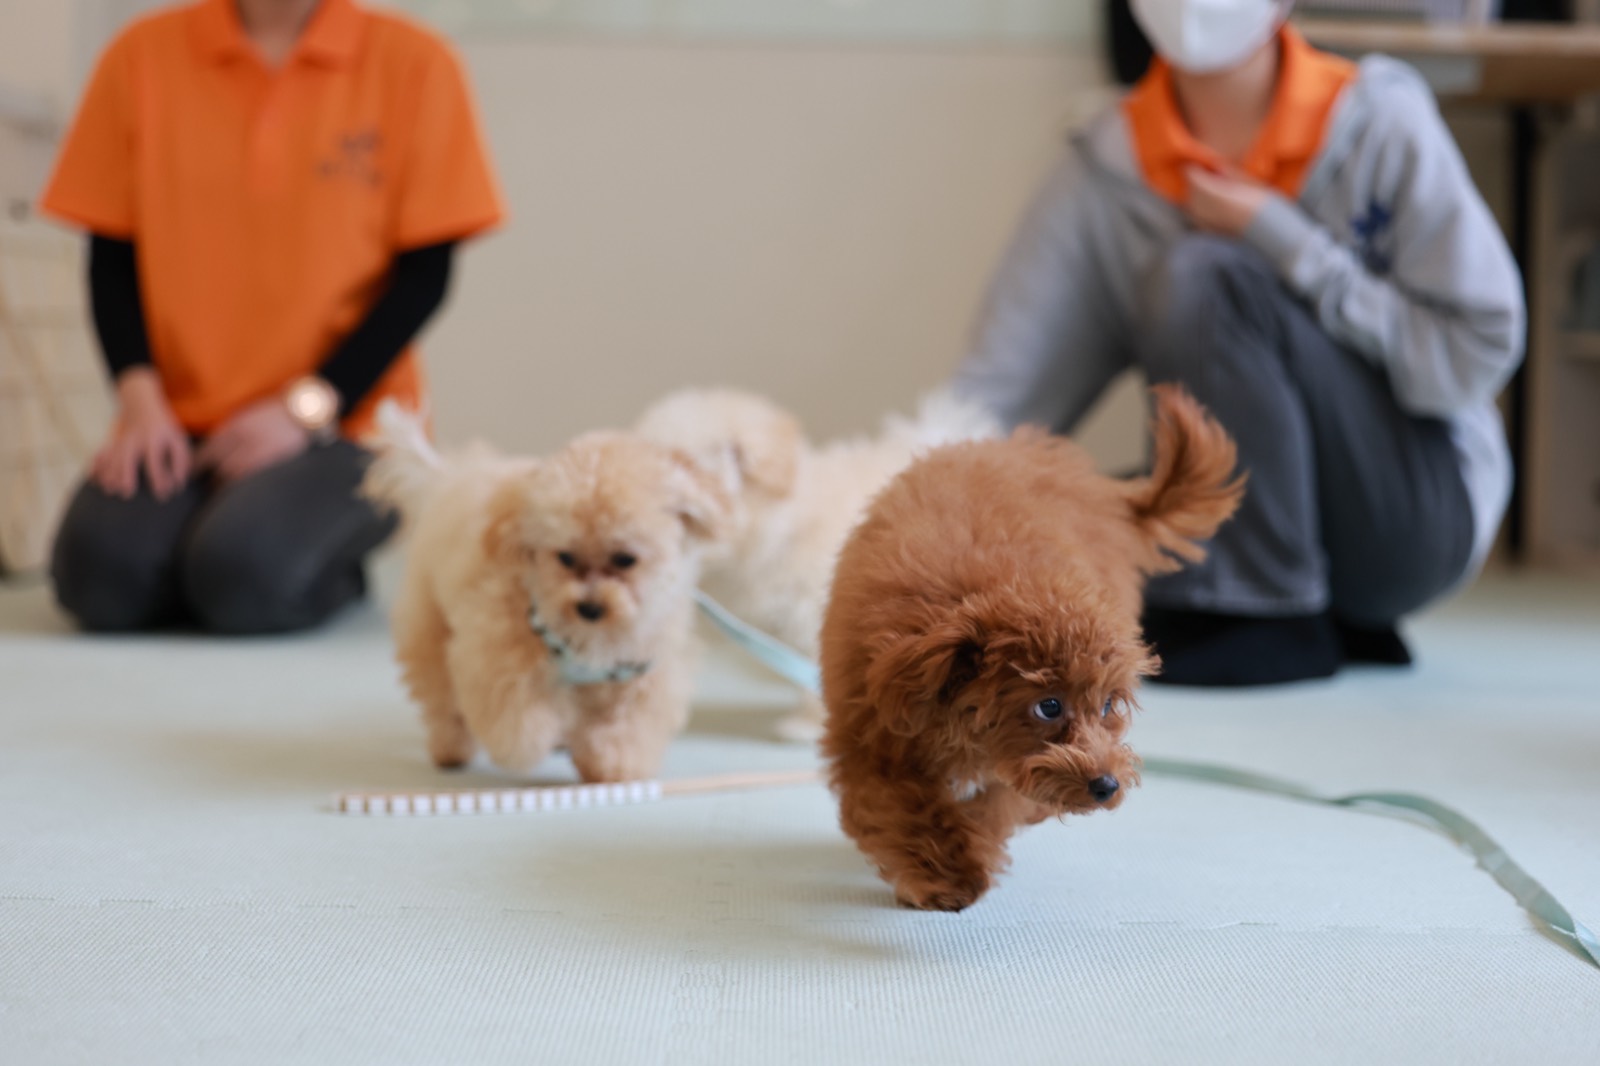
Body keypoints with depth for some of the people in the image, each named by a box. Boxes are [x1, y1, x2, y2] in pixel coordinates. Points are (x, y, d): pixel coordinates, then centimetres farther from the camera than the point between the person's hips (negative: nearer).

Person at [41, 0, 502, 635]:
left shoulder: (413, 62, 0)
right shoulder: (143, 55, 6)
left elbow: (424, 272, -2)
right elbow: (111, 255, 6)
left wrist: (305, 406, -12)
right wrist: (140, 397, -11)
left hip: (344, 423, -2)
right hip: (180, 422, 2)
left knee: (245, 576, -30)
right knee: (100, 575, -25)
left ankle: (333, 560, 3)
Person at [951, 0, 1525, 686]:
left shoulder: (1384, 121, -11)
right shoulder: (1106, 170, -4)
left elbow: (1477, 352, -15)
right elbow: (999, 393, -10)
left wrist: (1280, 241, -19)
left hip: (1420, 508, -4)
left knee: (1205, 275, -24)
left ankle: (1277, 617, -13)